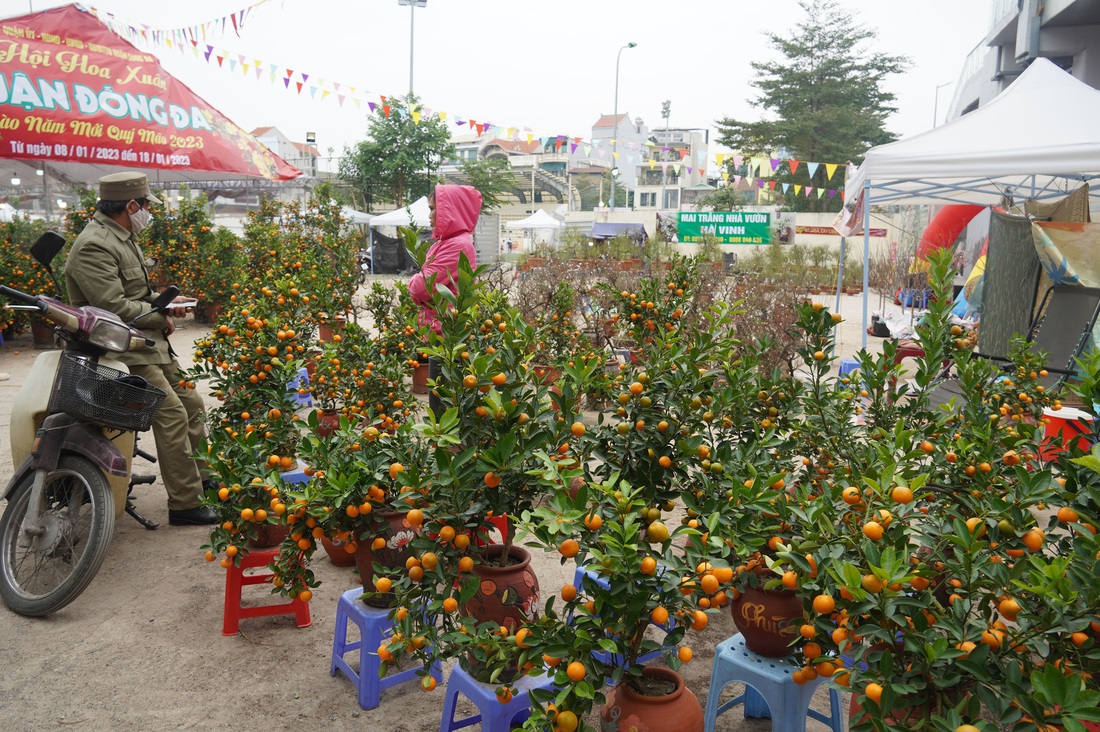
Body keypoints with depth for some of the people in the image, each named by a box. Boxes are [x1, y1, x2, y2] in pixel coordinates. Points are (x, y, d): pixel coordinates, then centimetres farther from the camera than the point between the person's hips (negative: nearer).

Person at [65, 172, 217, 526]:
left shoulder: (122, 238, 16)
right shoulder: (93, 247, -18)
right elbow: (114, 307, -26)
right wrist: (161, 315, -12)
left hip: (152, 345, 11)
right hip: (124, 352, -11)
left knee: (192, 404, 12)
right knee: (172, 415, -16)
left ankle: (205, 478, 23)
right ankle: (184, 504, -9)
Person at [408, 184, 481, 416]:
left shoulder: (458, 245, -17)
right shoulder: (445, 242, 15)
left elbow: (422, 287, -19)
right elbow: (421, 288, 17)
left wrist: (415, 284, 2)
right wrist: (419, 283, -4)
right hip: (441, 333, 10)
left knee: (442, 408, -5)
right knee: (439, 403, 16)